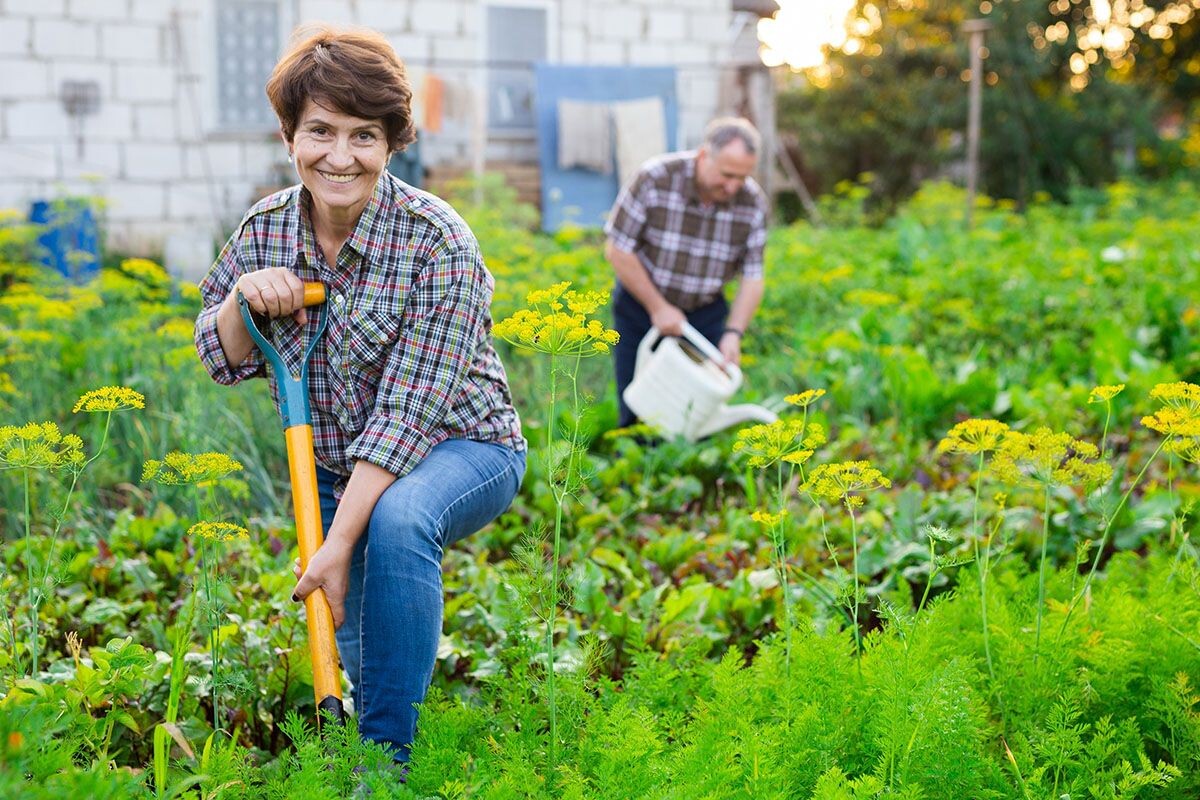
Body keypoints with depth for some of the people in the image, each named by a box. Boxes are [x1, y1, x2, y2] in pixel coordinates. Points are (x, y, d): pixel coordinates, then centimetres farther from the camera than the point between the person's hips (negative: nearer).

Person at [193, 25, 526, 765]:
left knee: (398, 522, -37)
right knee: (356, 646, 10)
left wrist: (340, 539, -33)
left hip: (458, 448, -5)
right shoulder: (265, 231, -7)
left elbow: (408, 410, -28)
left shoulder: (438, 243, -24)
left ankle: (389, 757, -25)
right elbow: (224, 362, 4)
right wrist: (244, 297, -19)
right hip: (334, 464, 6)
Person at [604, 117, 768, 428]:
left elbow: (752, 277, -6)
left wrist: (734, 333, -19)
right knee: (636, 416, 2)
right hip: (640, 306, -2)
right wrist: (657, 308, -15)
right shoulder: (655, 178, -22)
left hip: (705, 315, 2)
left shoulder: (753, 203, -13)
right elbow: (617, 250, -15)